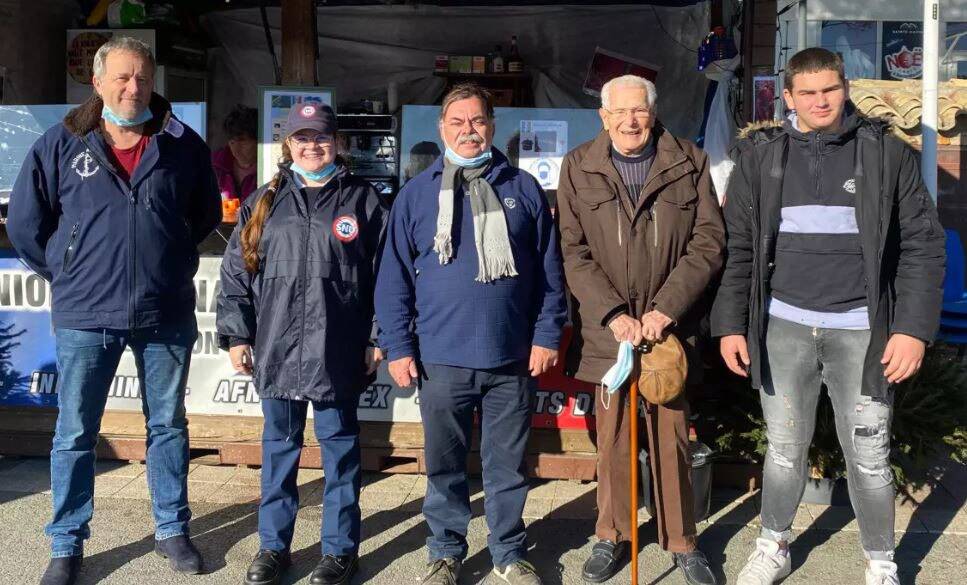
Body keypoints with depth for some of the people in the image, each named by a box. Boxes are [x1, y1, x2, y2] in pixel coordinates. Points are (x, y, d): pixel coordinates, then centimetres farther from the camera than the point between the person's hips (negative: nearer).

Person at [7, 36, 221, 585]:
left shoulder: (184, 145, 0)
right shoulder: (61, 145, -3)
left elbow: (206, 215, 14)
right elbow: (25, 224, 6)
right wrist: (68, 275, 8)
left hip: (166, 314, 1)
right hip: (84, 315, -1)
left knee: (169, 426, 13)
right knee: (75, 435, 7)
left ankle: (173, 529, 28)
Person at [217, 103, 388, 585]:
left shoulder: (362, 200, 4)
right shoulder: (263, 203, 10)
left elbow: (384, 275, 2)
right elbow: (237, 273, 10)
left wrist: (378, 338, -2)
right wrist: (236, 336, 3)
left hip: (337, 353, -2)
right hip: (276, 350, 3)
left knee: (339, 446, 7)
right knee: (279, 447, 12)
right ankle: (273, 546, 24)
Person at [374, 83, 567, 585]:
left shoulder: (523, 189, 5)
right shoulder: (416, 194, 4)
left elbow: (549, 271, 6)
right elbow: (394, 278, 3)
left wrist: (547, 335, 0)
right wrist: (398, 347, -3)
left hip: (513, 358, 0)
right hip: (441, 360, 0)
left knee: (508, 465, 12)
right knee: (445, 466, 12)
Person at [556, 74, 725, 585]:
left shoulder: (689, 164, 3)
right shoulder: (578, 168, 3)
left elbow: (708, 242, -2)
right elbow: (574, 252, -2)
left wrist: (666, 309, -12)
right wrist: (613, 315, -14)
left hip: (669, 326, 0)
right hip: (606, 327, 0)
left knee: (672, 434, 6)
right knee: (612, 436, 9)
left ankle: (681, 542, 21)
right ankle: (611, 535, 25)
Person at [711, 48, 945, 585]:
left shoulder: (887, 153, 0)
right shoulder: (759, 156, 4)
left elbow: (923, 245, -1)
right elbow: (739, 249, 6)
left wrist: (914, 328, -9)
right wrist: (731, 324, 0)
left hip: (861, 331, -1)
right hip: (784, 327, 2)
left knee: (869, 456, 8)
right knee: (785, 449, 13)